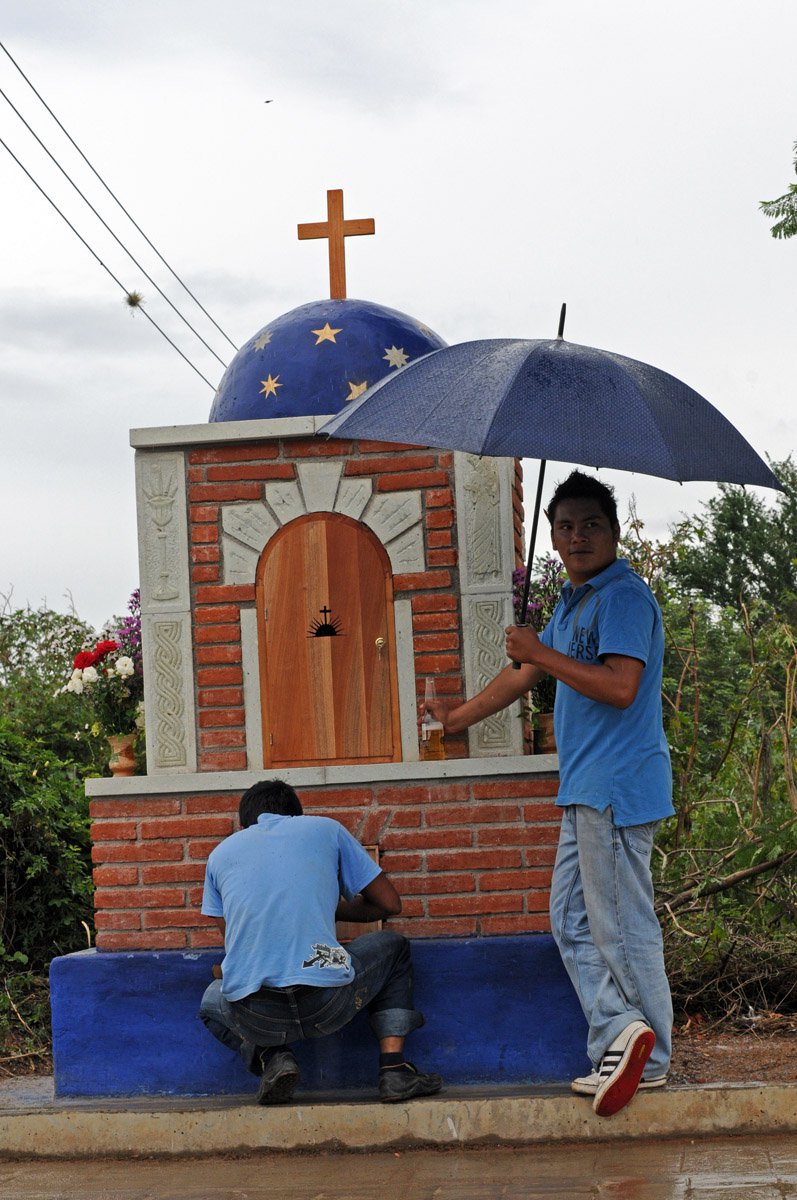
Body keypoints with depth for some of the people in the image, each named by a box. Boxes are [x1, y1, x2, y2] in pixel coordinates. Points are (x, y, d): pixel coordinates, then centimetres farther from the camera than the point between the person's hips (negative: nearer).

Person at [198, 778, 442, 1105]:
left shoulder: (221, 852, 20)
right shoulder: (325, 829, 16)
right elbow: (389, 903, 20)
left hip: (254, 1016, 1)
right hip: (327, 1004, -1)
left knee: (212, 1001, 39)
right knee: (393, 948, 31)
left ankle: (271, 1057, 8)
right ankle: (394, 1069, 14)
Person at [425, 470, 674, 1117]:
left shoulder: (624, 596, -11)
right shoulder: (573, 602, 20)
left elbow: (621, 686, -24)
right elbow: (527, 673, 32)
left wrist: (542, 653, -16)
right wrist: (460, 716, 39)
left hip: (617, 785, -10)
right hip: (585, 791, 10)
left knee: (622, 924, -5)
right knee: (571, 919, 8)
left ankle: (649, 1059, 2)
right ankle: (620, 1035, 4)